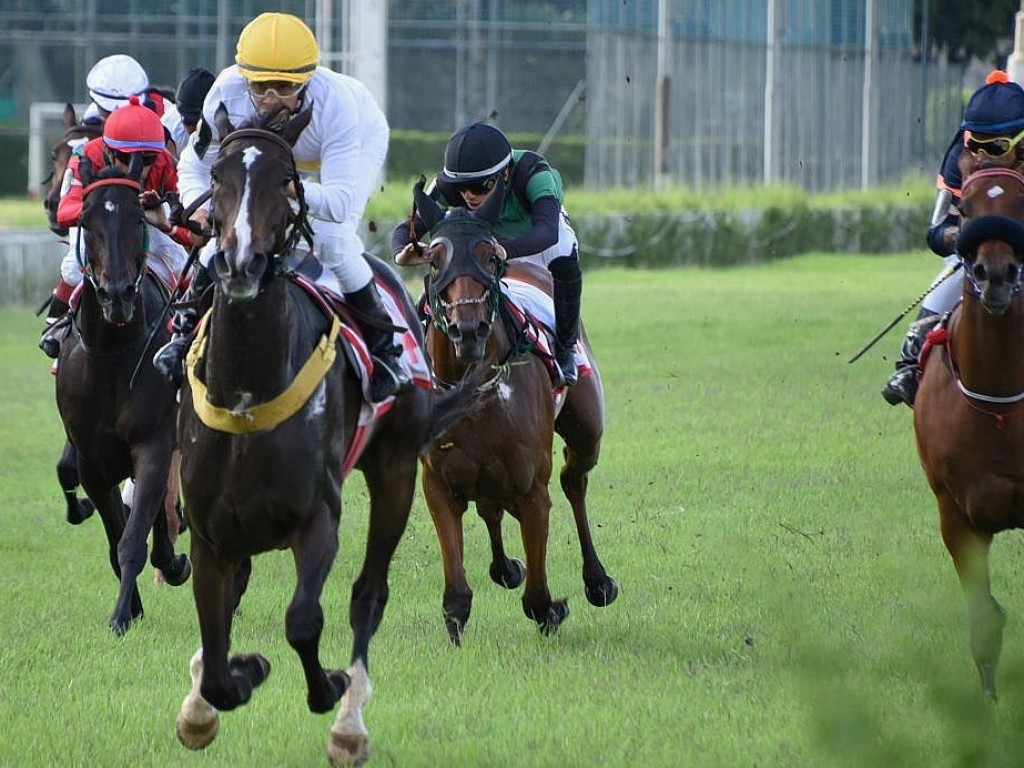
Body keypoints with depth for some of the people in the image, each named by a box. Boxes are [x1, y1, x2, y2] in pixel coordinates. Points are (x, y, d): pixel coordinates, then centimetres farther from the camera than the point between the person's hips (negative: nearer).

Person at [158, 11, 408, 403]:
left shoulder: (336, 102, -45)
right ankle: (187, 330, 13)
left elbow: (340, 202, -49)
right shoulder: (227, 93, -36)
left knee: (332, 238, -25)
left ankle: (383, 347, -4)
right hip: (272, 151, 4)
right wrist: (198, 205, -46)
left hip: (360, 140, -4)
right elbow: (194, 164, -23)